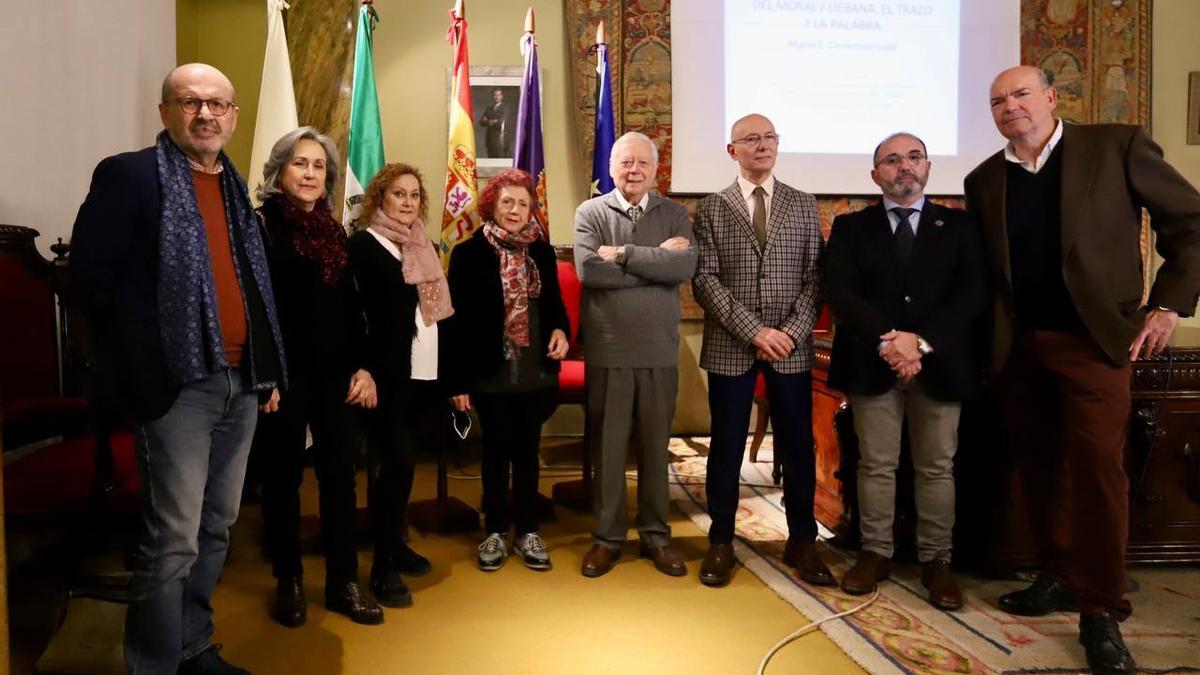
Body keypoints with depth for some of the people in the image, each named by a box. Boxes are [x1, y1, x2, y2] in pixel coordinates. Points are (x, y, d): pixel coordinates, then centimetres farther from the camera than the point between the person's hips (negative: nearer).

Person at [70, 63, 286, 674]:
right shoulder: (127, 175, -4)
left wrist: (266, 368, 11)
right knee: (173, 540, -3)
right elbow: (91, 275, -9)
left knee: (215, 530, 15)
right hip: (177, 385, -7)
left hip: (241, 382, 7)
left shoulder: (237, 189, 16)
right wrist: (145, 358, -10)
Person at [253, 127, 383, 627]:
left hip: (335, 373, 5)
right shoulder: (260, 226, -4)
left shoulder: (334, 231, 13)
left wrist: (362, 366, 6)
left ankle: (343, 582, 19)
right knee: (283, 477, 7)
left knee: (340, 475, 8)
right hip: (285, 374, -5)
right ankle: (288, 581, 22)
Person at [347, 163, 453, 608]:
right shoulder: (363, 244, -4)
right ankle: (383, 566, 4)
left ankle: (396, 543, 28)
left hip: (426, 371, 6)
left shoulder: (424, 246, 15)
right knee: (398, 461, -6)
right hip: (390, 372, -6)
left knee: (401, 461, 13)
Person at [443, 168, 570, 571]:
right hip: (491, 374, -3)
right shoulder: (469, 253, -6)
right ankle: (495, 531, 24)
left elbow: (554, 302, 14)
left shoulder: (542, 251, 5)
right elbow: (456, 320, -7)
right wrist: (457, 379, -10)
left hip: (535, 372, 3)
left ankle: (527, 531, 24)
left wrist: (560, 330, -10)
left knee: (527, 452, 12)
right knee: (496, 453, 9)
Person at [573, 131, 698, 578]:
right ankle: (607, 536, 22)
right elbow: (588, 270, -16)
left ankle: (655, 534, 26)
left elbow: (685, 267, -12)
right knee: (607, 447, 8)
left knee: (655, 446, 12)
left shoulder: (675, 215, 5)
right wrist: (655, 260, -14)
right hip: (607, 350, -1)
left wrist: (624, 254, -14)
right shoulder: (589, 213, 1)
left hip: (660, 350, 2)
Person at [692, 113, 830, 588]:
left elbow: (815, 276, 4)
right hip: (729, 346, -1)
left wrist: (792, 332, -10)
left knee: (798, 446, 8)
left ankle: (801, 541, 23)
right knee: (726, 447, 6)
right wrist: (754, 331, -14)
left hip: (791, 346, 2)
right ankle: (721, 542, 20)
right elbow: (704, 280, -6)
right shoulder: (711, 209, 3)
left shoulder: (804, 205, 9)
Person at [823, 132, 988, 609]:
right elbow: (839, 292, -5)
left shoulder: (959, 226, 10)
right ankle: (875, 553, 18)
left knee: (936, 467, 6)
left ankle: (936, 560, 18)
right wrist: (887, 339, -19)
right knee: (876, 465, 6)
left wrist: (922, 341, -15)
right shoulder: (850, 228, 8)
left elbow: (972, 294, -2)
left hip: (940, 363, 1)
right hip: (872, 364, 0)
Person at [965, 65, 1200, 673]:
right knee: (1038, 465, 10)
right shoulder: (983, 180, 8)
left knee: (1096, 469, -5)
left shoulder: (1116, 146, -2)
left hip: (1090, 339, -4)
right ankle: (1061, 576, 26)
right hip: (1016, 345, 4)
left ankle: (1100, 610, 7)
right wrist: (986, 334, 4)